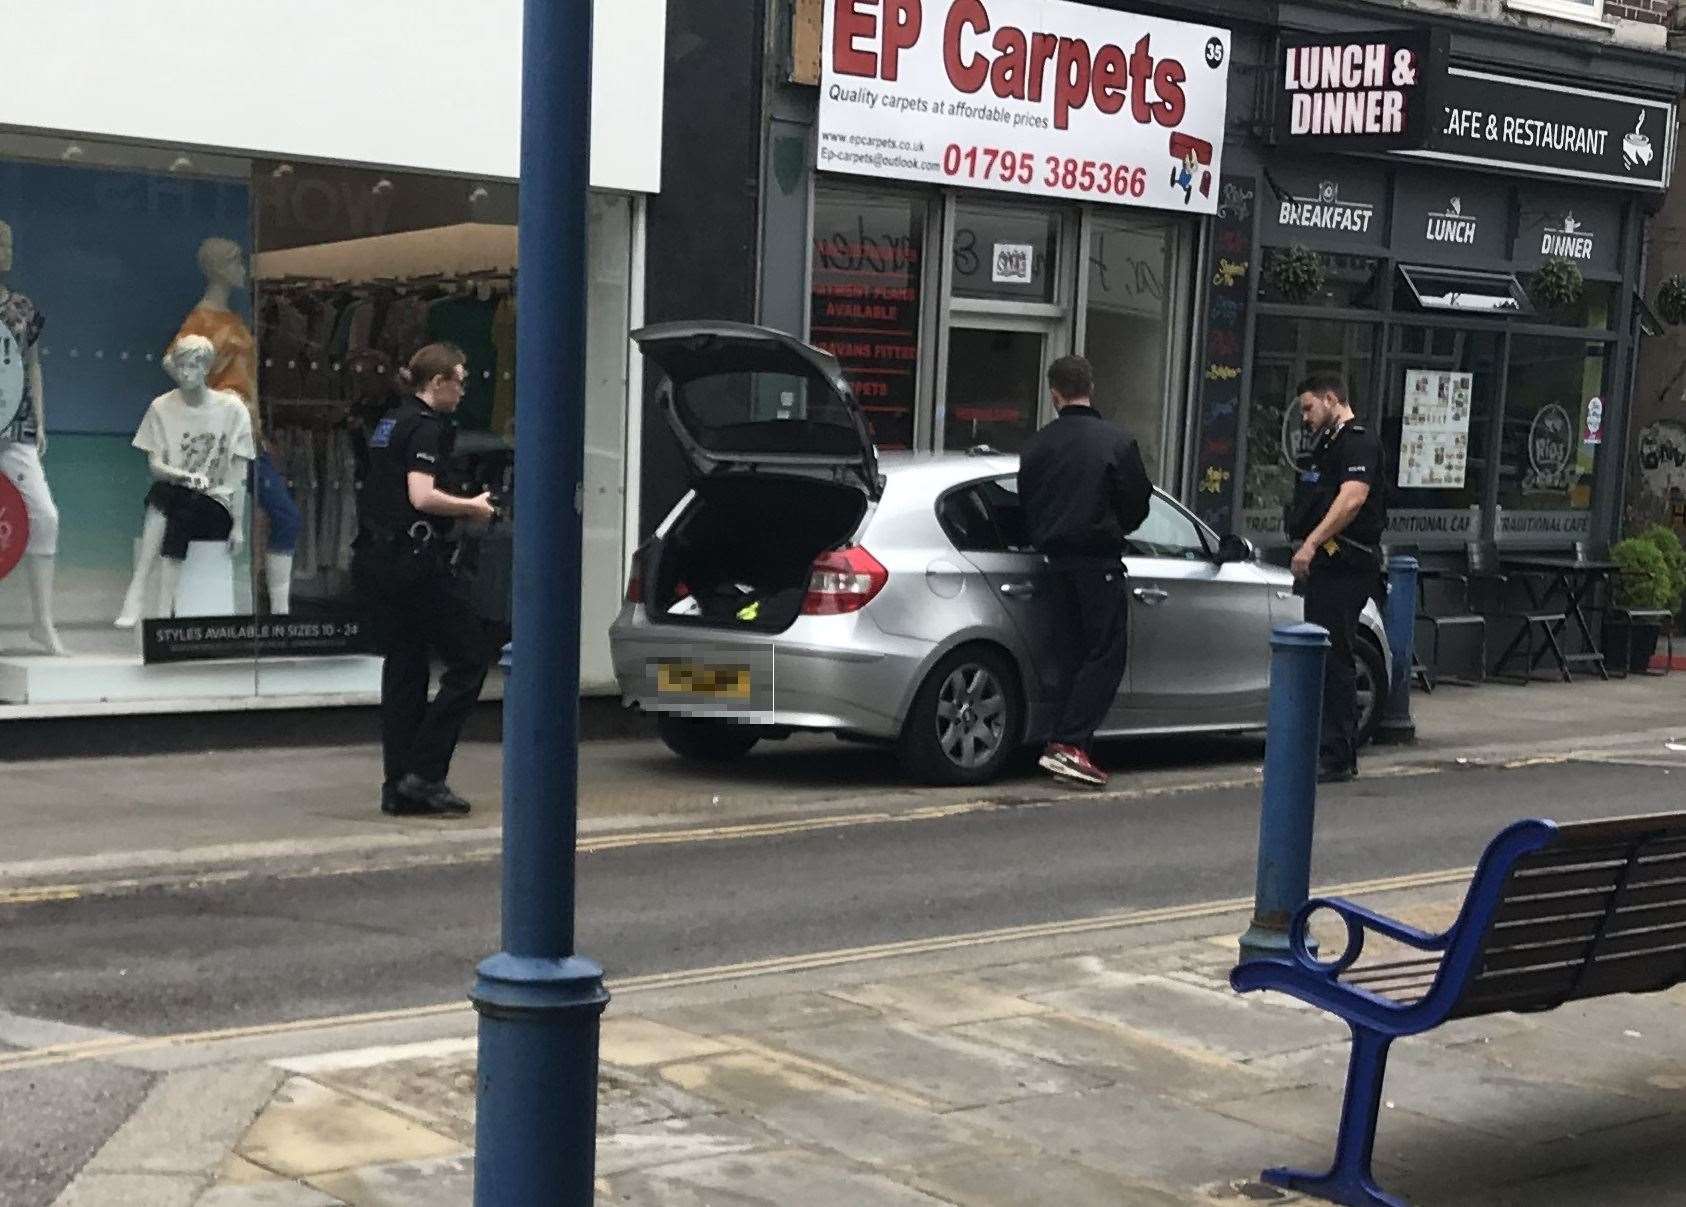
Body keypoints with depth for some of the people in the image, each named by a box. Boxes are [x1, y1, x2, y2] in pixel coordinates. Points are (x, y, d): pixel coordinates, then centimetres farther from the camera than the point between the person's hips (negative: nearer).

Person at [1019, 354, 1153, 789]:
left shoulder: (1038, 444, 4)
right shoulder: (1117, 442, -8)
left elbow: (1026, 503, 10)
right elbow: (1138, 501, -3)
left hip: (1056, 559, 5)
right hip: (1100, 559, -5)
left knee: (1075, 653, 13)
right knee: (1106, 655, -2)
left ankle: (1068, 747, 11)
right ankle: (1068, 743, -14)